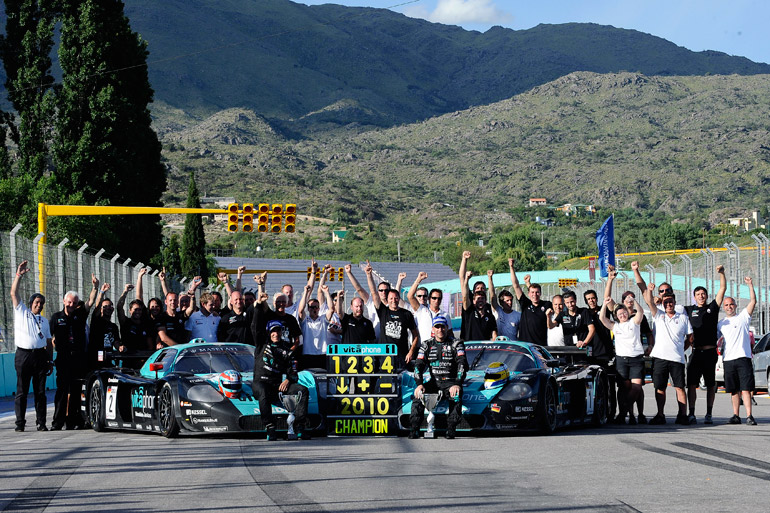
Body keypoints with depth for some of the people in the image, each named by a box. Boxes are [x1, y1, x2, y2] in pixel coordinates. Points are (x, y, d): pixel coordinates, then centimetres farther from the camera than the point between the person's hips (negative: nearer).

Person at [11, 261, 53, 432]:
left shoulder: (44, 321, 21)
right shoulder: (21, 312, 11)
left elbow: (49, 342, 19)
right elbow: (14, 293, 1)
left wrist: (50, 361, 11)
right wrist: (19, 275, -7)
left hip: (40, 355, 3)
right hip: (23, 354, -3)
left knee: (40, 391, 2)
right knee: (21, 391, -3)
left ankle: (41, 423, 3)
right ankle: (20, 423, -1)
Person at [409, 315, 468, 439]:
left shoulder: (456, 344, 4)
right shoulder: (426, 345, 12)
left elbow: (462, 364, -8)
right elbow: (418, 365, 3)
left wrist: (457, 384, -25)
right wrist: (419, 384, -16)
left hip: (450, 381, -2)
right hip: (433, 381, 2)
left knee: (456, 396, -35)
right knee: (418, 395, -27)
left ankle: (451, 429, -30)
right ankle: (414, 429, -26)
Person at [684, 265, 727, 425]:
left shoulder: (712, 307, 11)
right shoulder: (689, 309, 13)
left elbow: (723, 288, 6)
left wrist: (721, 273, -5)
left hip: (711, 352, 0)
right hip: (696, 352, 0)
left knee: (711, 385, 4)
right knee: (692, 384, -8)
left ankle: (709, 414, 9)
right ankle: (691, 414, -8)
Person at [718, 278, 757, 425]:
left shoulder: (743, 317, 8)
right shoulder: (721, 323, 18)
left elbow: (753, 301, -2)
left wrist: (750, 285, -8)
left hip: (743, 358, -4)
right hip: (728, 359, 4)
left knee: (745, 389, -9)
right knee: (734, 390, 5)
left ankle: (749, 416, -11)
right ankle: (736, 415, 9)